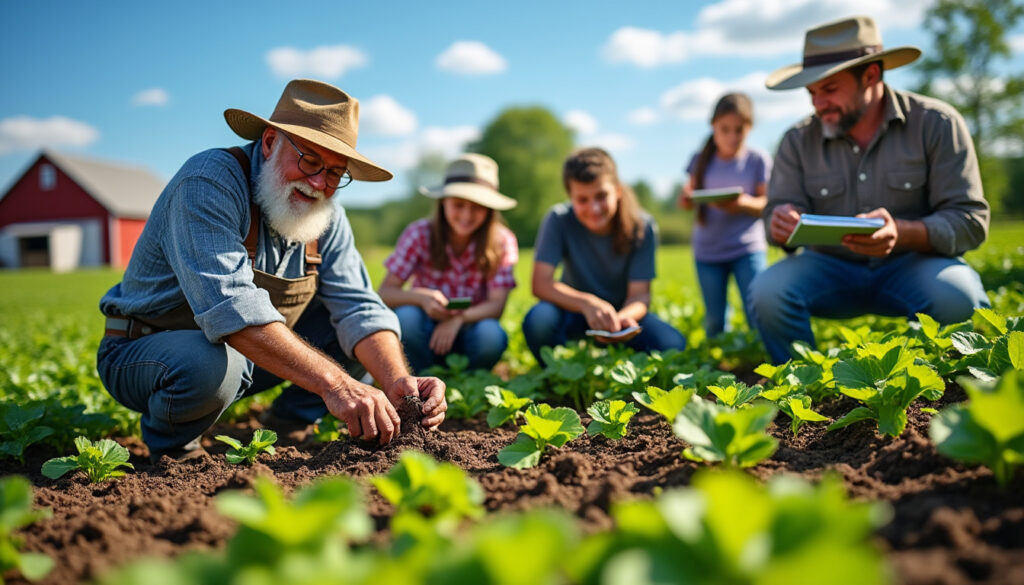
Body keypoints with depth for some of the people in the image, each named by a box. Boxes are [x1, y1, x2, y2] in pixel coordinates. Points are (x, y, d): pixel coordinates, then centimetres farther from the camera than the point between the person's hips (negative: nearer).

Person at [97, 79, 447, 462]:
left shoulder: (326, 217, -5)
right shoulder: (210, 182, -27)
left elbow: (359, 307, -10)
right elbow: (230, 305, -40)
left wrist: (398, 383, -31)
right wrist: (334, 383, -49)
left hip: (243, 357, 6)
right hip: (143, 354, -5)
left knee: (353, 324, -4)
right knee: (209, 364, -38)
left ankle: (288, 424, 9)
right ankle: (169, 445, -5)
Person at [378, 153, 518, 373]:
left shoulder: (502, 241, -8)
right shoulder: (420, 234, -9)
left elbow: (496, 304, -16)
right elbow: (385, 292, -15)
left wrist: (459, 319, -34)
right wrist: (421, 296, -36)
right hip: (426, 330, 0)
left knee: (491, 336, -33)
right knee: (405, 316, -32)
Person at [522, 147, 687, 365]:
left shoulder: (642, 226, -14)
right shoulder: (558, 220, -16)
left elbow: (640, 293, -16)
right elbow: (541, 284, -24)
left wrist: (625, 316, -40)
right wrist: (588, 303, -41)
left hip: (623, 312, 1)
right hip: (577, 311, -1)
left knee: (672, 345, -27)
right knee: (538, 321, -35)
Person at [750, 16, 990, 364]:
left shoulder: (936, 124, -6)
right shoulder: (797, 142, 2)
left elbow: (970, 221, -11)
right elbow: (779, 211, -2)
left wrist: (902, 233, -31)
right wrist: (782, 225, -29)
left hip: (914, 264, -1)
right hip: (832, 267, 2)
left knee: (957, 298, -34)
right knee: (767, 292, -28)